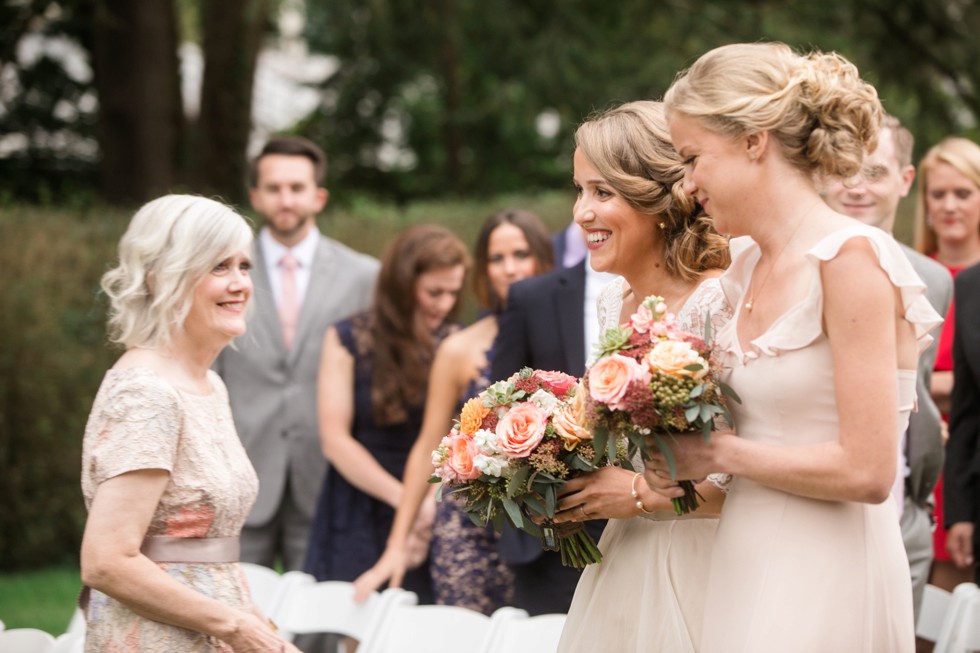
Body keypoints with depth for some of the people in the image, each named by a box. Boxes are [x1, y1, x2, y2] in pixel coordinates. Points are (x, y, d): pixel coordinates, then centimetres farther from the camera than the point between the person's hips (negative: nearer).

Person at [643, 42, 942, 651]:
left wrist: (718, 454, -10)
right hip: (746, 572, 8)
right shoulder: (747, 266, 11)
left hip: (826, 584, -7)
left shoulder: (851, 258, -14)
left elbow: (865, 471, -19)